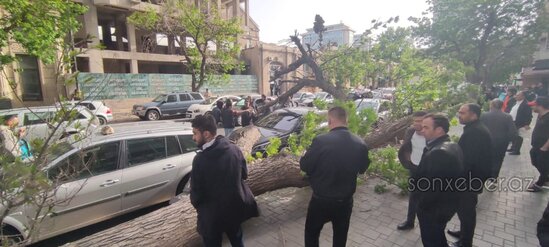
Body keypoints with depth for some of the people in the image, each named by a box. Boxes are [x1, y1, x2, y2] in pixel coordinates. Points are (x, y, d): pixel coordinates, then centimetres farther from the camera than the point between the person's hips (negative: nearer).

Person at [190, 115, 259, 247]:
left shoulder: (200, 159, -26)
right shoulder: (234, 148, -11)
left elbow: (196, 192, -16)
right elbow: (244, 174, 2)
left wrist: (197, 206, 5)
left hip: (213, 214, -4)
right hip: (235, 206, 5)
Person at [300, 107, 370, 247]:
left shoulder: (321, 141, -23)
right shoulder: (360, 144, -9)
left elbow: (304, 166, -11)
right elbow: (362, 169, 8)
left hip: (321, 201, -3)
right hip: (345, 202, 4)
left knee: (311, 234, 20)